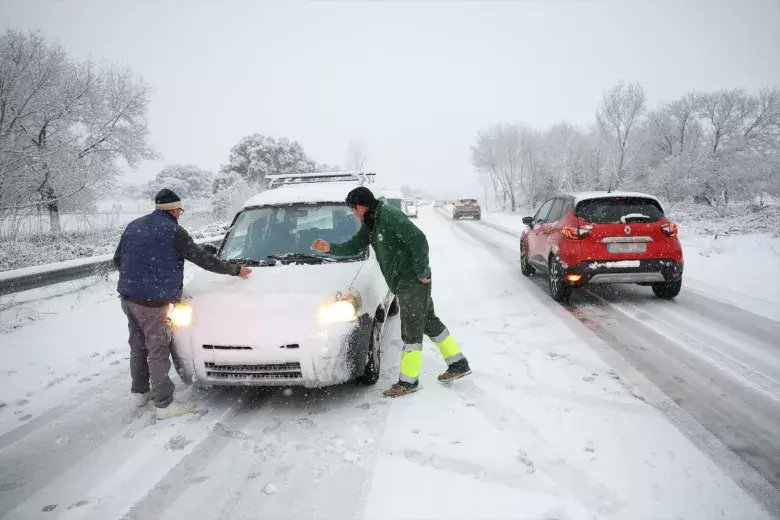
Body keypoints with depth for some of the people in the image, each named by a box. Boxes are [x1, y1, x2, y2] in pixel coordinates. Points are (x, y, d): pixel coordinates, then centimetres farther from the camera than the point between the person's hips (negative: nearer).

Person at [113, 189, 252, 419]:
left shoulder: (133, 226, 13)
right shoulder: (174, 231, -11)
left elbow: (117, 259, 18)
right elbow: (203, 259, -9)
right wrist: (235, 270, 1)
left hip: (128, 296, 8)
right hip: (153, 301, -8)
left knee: (138, 346, 20)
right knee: (158, 351, -3)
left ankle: (140, 392, 32)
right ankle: (164, 404, 2)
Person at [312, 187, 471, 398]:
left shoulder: (390, 216, -20)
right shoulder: (370, 224, 11)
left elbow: (419, 240, -26)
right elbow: (353, 247, 16)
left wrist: (421, 271, -20)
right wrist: (330, 248, 0)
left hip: (414, 282, -10)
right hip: (404, 284, 10)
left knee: (411, 333, -2)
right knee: (430, 323, 17)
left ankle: (408, 381, 9)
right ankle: (459, 365, 28)